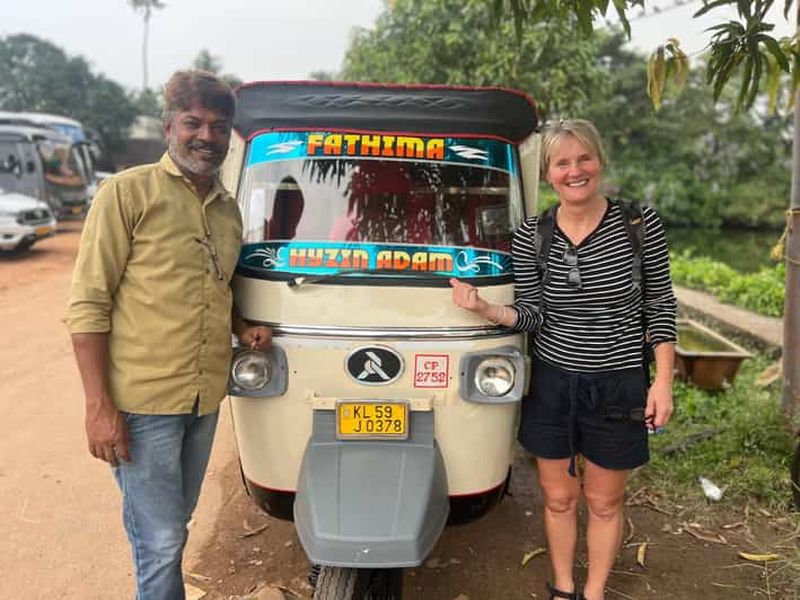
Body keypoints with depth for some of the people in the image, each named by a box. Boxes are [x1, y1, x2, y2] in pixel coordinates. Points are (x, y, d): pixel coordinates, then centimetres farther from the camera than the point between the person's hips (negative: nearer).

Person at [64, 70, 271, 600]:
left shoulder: (229, 209, 11)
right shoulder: (128, 193, -8)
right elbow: (88, 303, -11)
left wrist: (243, 329, 4)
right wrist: (98, 405, -15)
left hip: (206, 398, 6)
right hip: (141, 400, -6)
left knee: (175, 524, 21)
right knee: (163, 541, 1)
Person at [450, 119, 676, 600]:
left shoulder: (640, 223, -8)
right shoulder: (530, 236, -5)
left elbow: (660, 304, -2)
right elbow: (533, 316, -3)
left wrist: (664, 380, -5)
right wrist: (485, 309, -22)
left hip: (618, 385, -1)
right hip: (552, 383, 2)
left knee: (604, 501, 15)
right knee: (558, 497, 16)